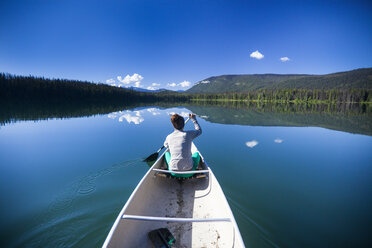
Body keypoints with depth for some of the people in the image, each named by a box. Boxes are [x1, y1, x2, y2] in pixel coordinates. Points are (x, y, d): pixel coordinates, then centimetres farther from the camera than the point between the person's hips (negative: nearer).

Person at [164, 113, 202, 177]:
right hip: (188, 173, -1)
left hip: (174, 172, 2)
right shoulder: (188, 134, -10)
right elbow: (199, 130, 13)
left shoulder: (169, 137, -3)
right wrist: (194, 119, 24)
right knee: (196, 154, 26)